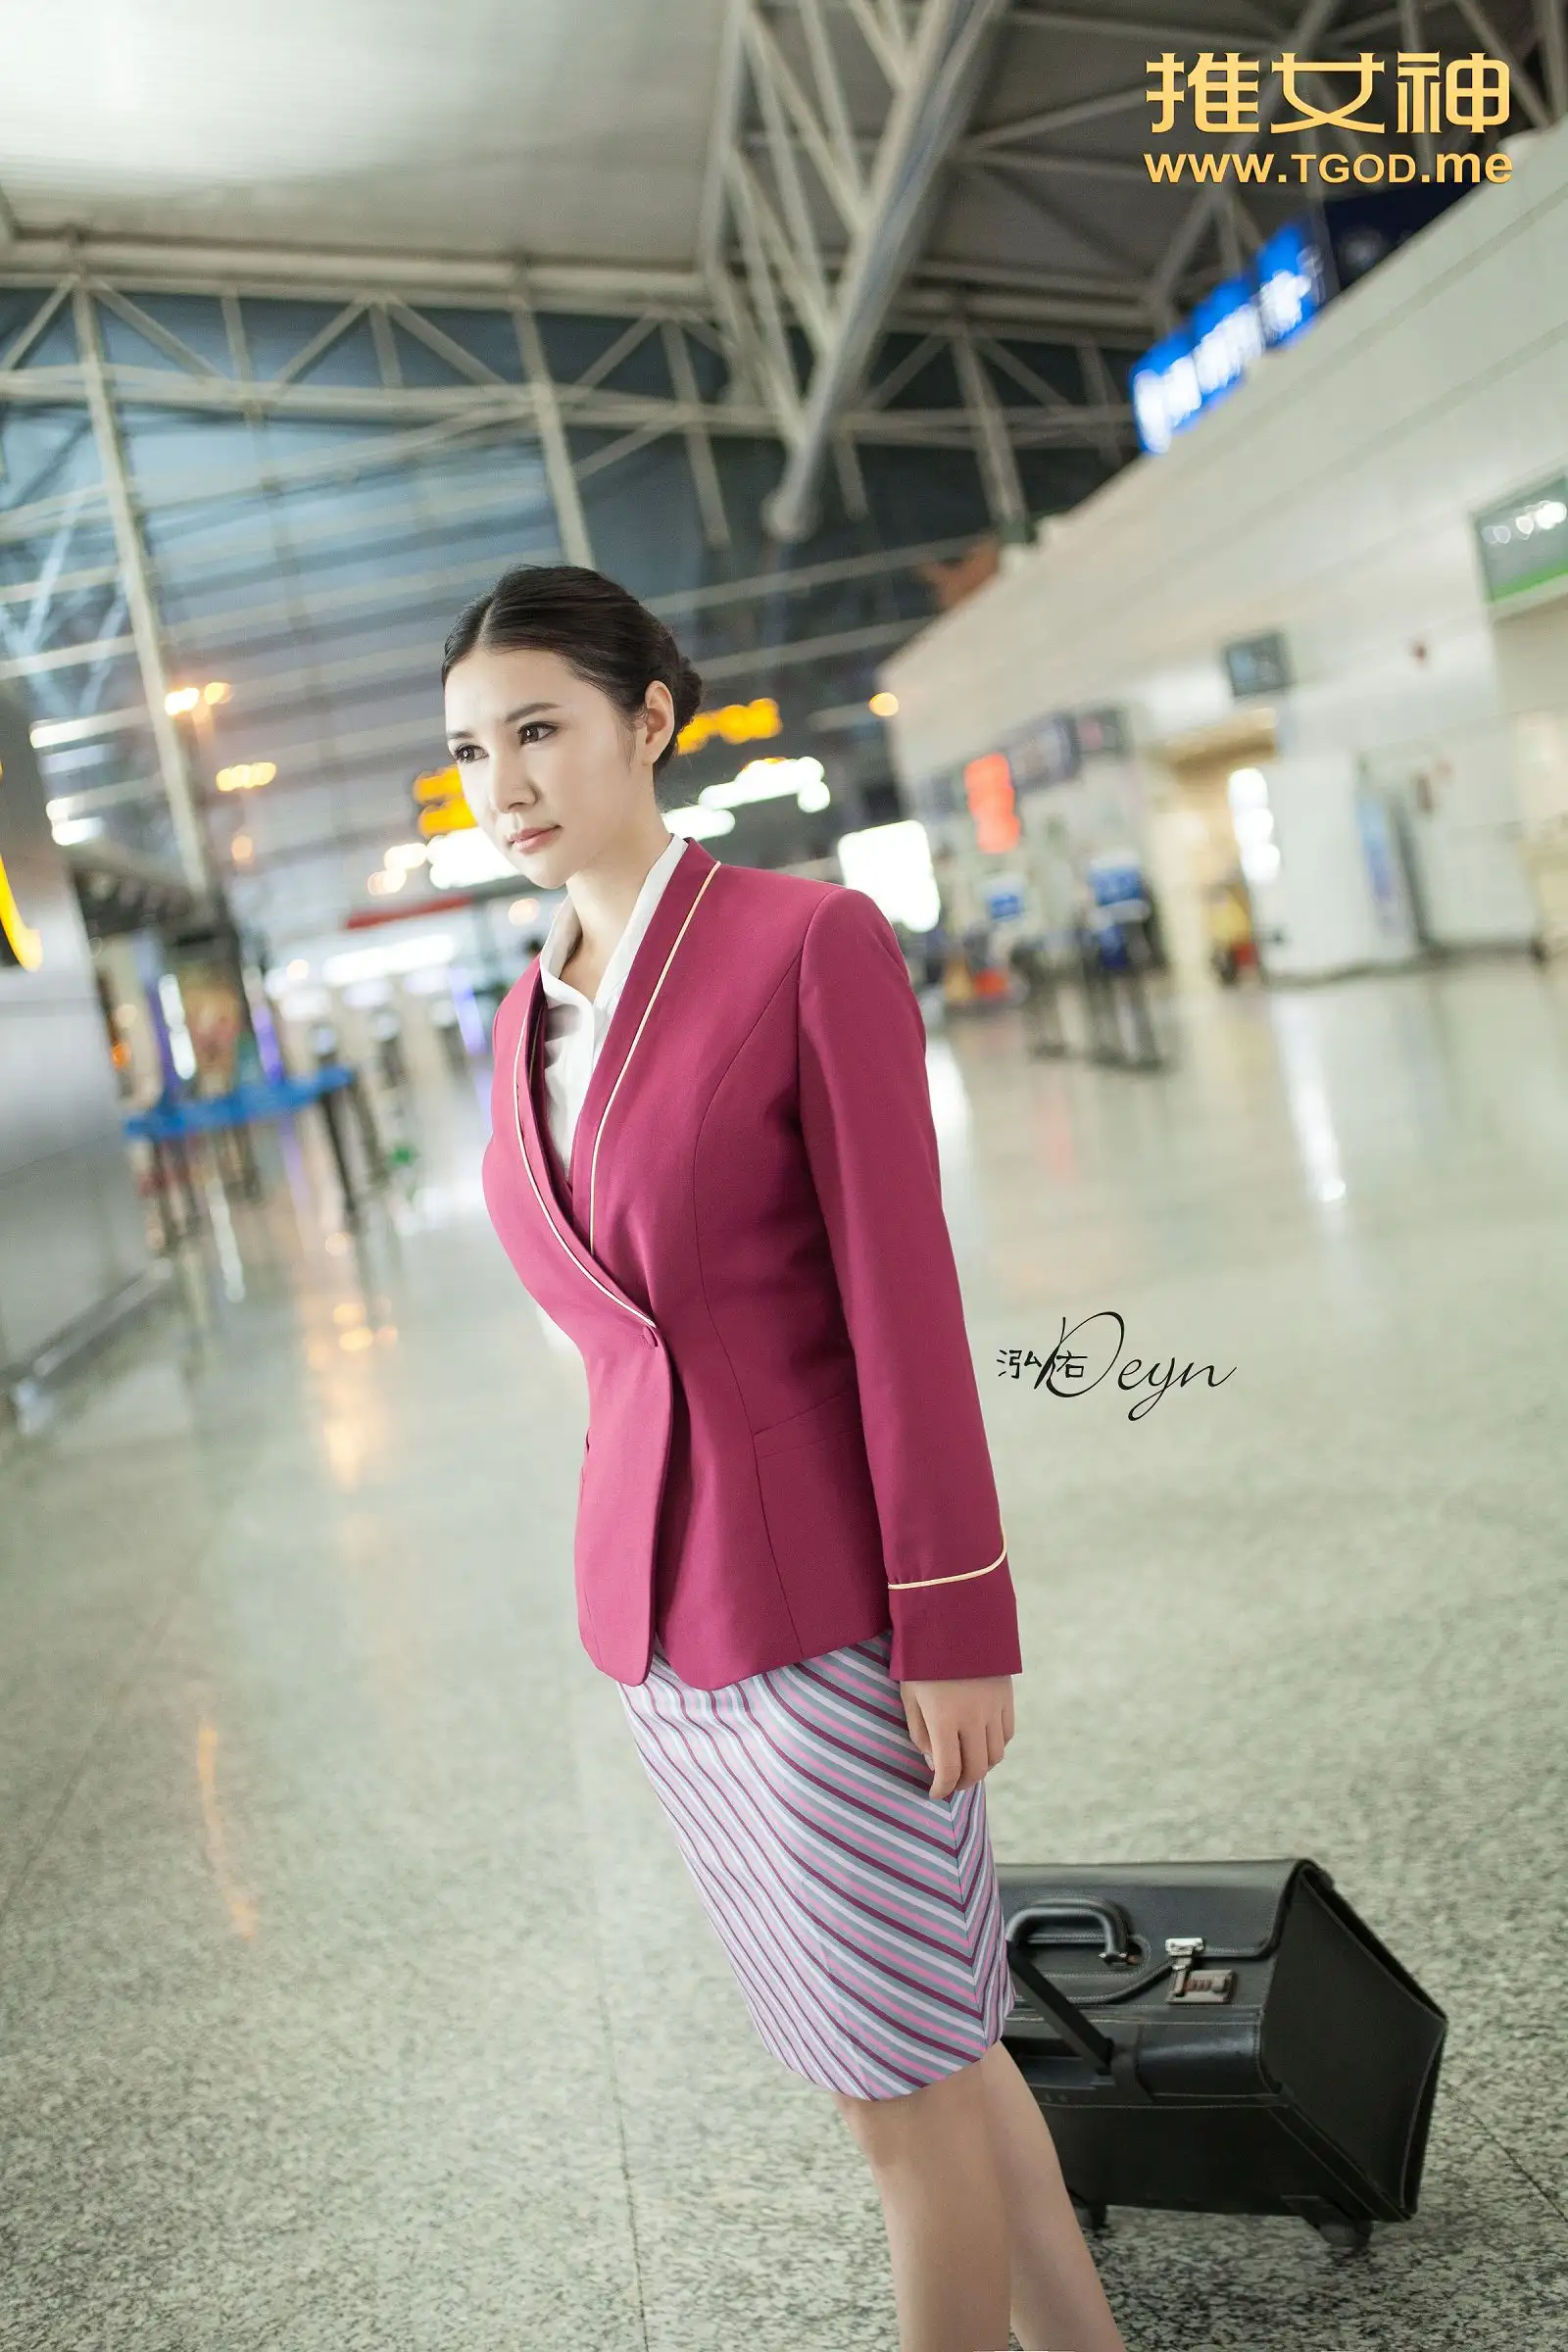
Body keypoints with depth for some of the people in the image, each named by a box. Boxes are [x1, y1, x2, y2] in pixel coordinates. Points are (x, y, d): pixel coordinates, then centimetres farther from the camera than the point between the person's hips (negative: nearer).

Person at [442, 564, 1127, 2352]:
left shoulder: (814, 941, -11)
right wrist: (634, 1604, 17)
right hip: (654, 1612, 7)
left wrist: (961, 1629, -14)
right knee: (915, 2039, 19)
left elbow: (903, 1294, -14)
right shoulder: (529, 1021, 8)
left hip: (827, 1602, -6)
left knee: (901, 2083, 9)